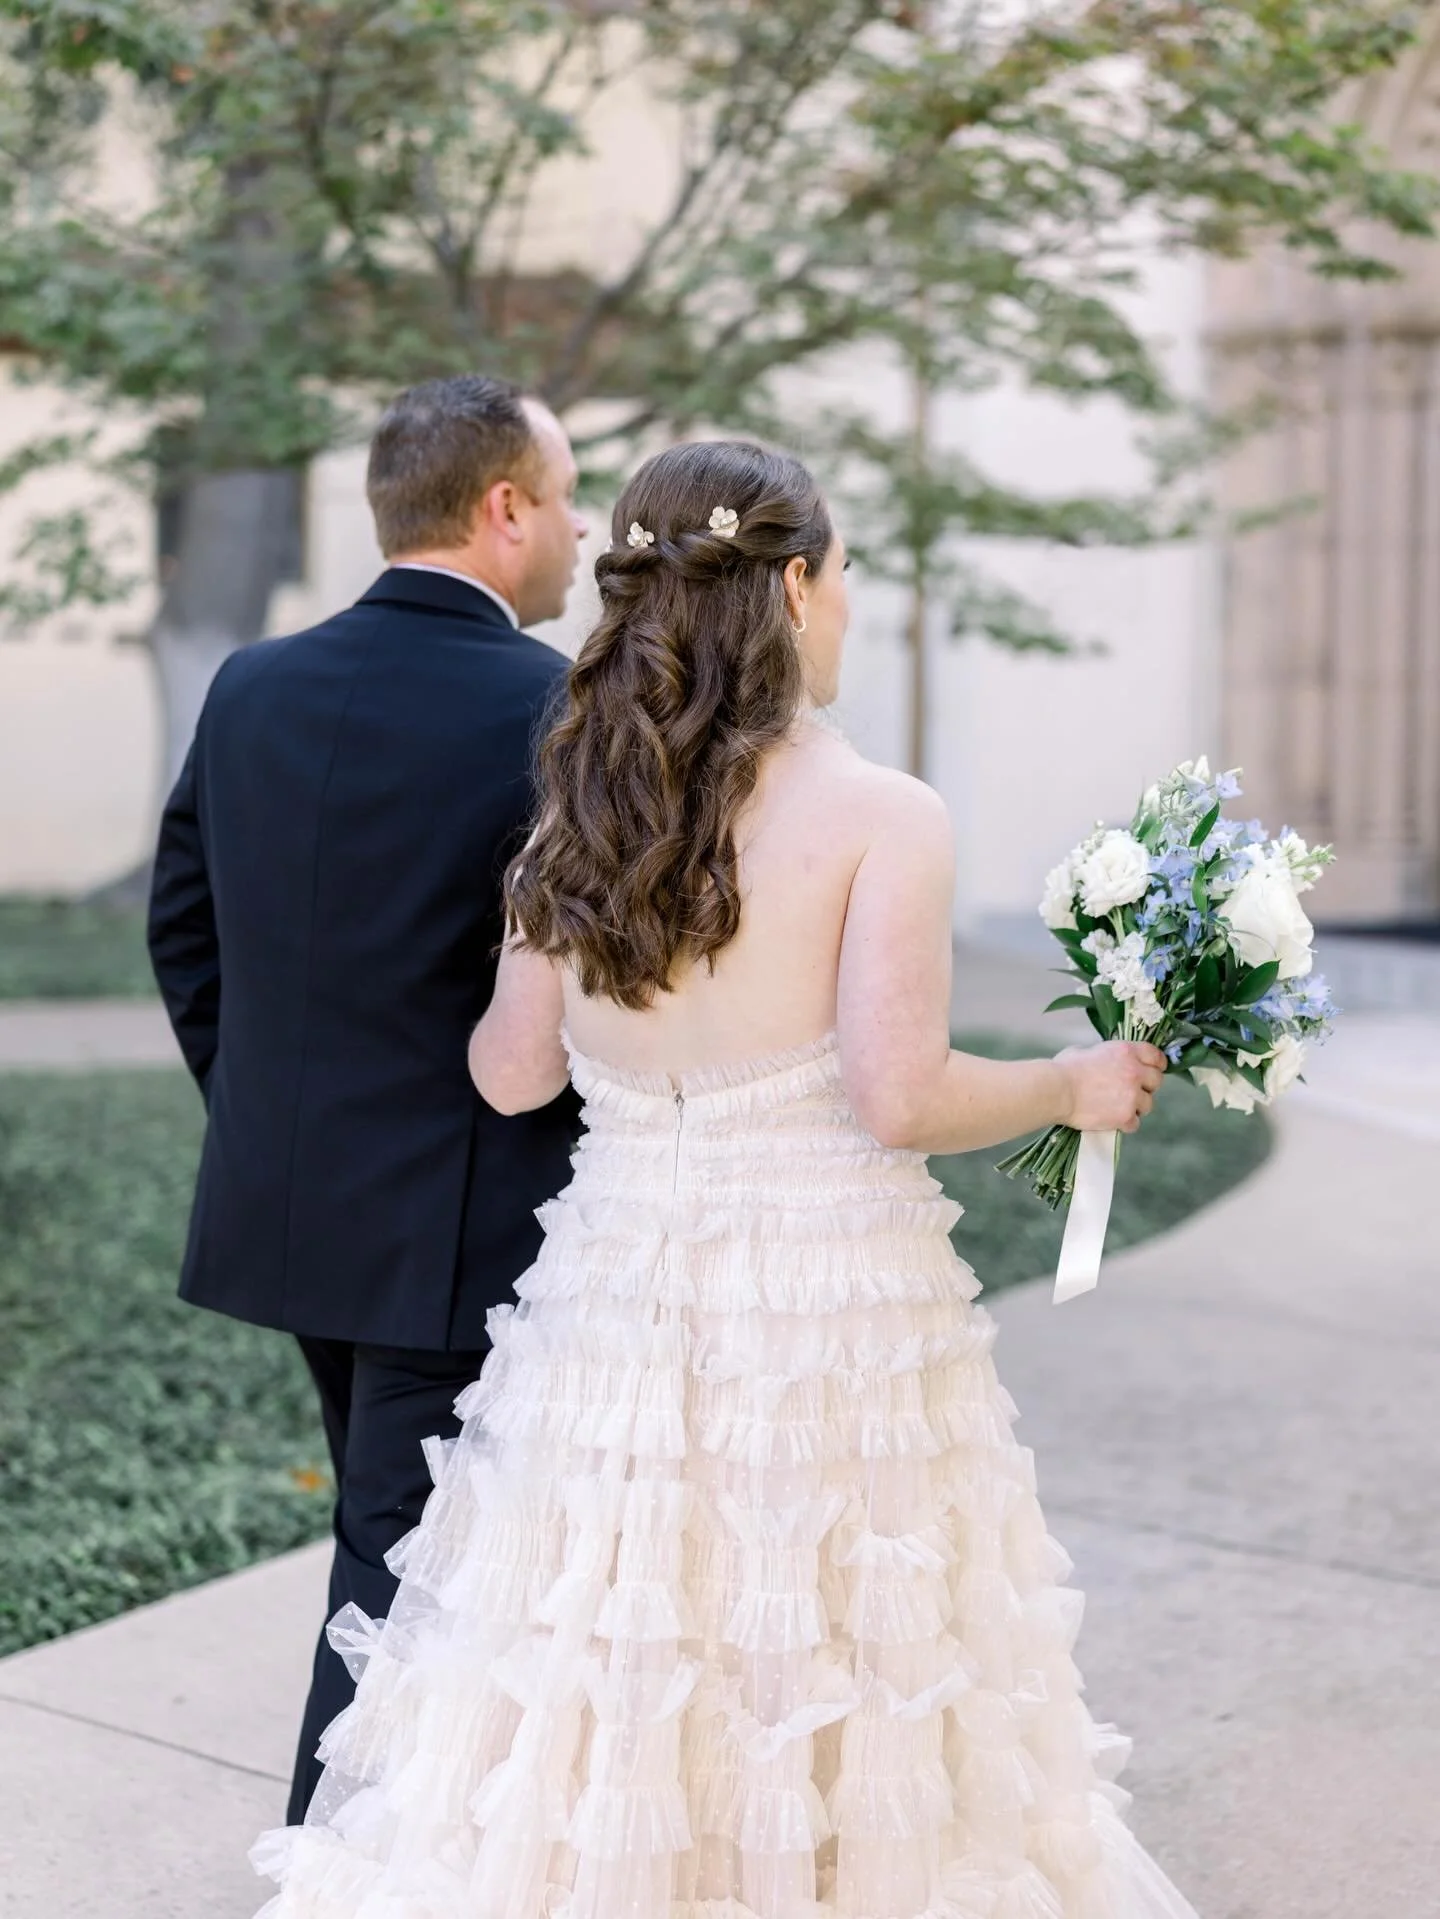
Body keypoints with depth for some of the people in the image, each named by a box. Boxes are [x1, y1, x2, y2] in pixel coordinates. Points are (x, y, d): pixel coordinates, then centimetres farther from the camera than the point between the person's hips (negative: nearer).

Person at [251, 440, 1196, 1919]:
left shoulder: (578, 809, 3)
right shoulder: (880, 819, -11)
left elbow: (513, 1074, 6)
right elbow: (899, 1096, -16)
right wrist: (1075, 1084, 1)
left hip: (619, 1294, 5)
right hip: (830, 1301, -5)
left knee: (589, 1719, 12)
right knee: (833, 1698, 9)